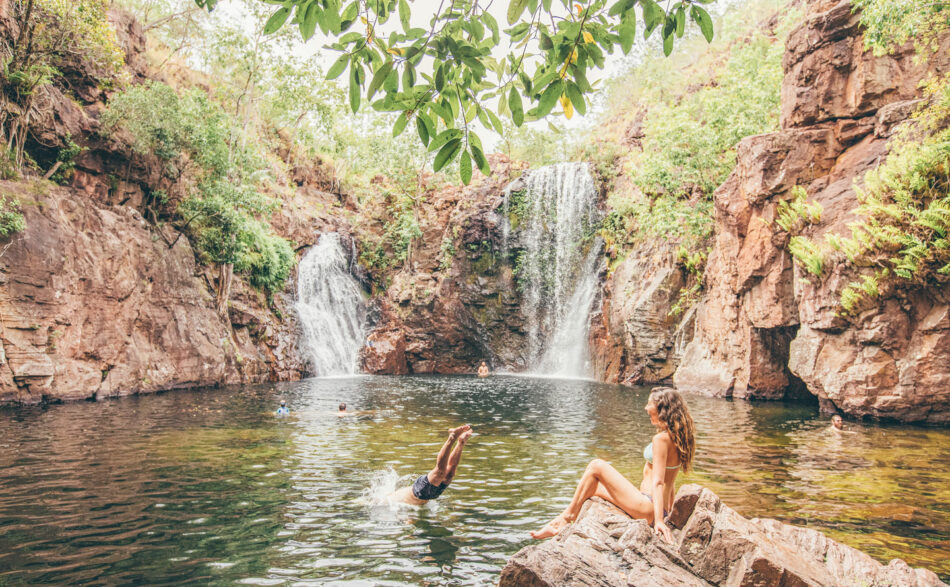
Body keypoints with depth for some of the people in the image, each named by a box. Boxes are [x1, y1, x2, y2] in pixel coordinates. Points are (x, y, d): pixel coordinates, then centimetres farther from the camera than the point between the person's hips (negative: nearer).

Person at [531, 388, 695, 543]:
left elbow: (658, 482, -22)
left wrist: (659, 520, -24)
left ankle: (568, 516, 3)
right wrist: (666, 514, 22)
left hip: (647, 508, -10)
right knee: (591, 486, 16)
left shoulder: (661, 439, -16)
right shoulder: (675, 439, 13)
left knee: (597, 466, -6)